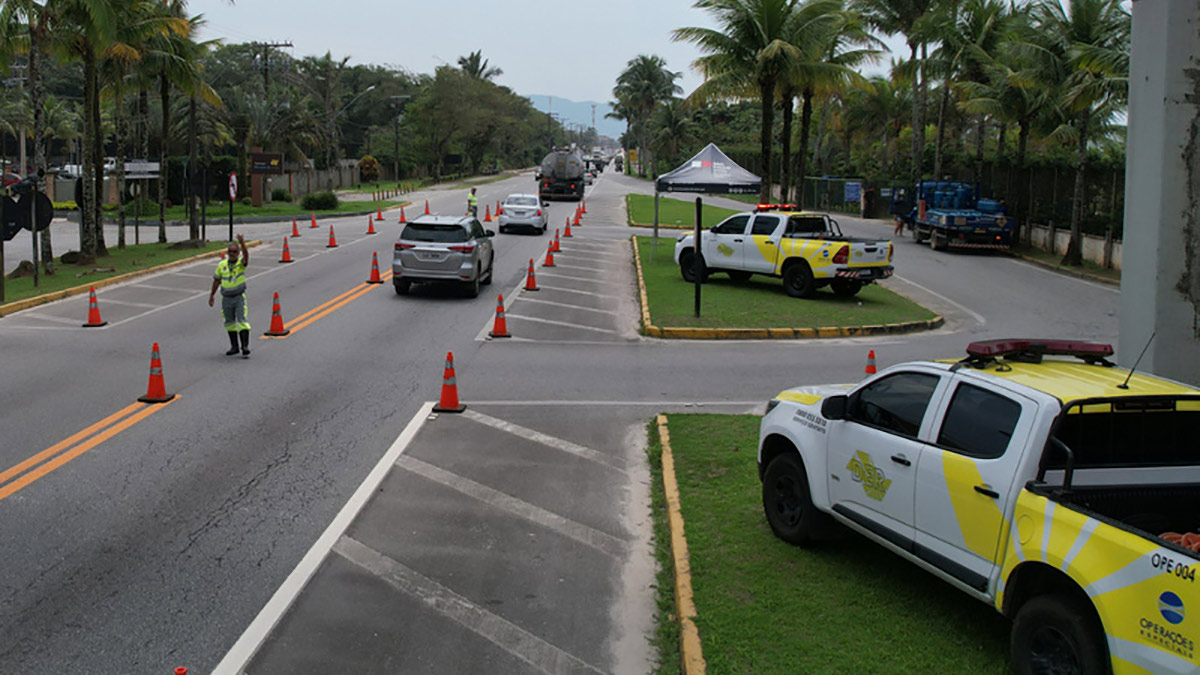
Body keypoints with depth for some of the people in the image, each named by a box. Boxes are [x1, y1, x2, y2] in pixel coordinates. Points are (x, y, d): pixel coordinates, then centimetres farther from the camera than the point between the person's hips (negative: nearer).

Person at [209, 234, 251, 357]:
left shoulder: (241, 263, -6)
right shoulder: (222, 265, 2)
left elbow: (246, 256, -30)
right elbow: (216, 281, 12)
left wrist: (242, 243, -45)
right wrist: (211, 295, 14)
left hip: (239, 297, -4)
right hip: (226, 298, 4)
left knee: (242, 320, -13)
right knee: (229, 322, 10)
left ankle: (245, 346, -17)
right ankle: (234, 347, 21)